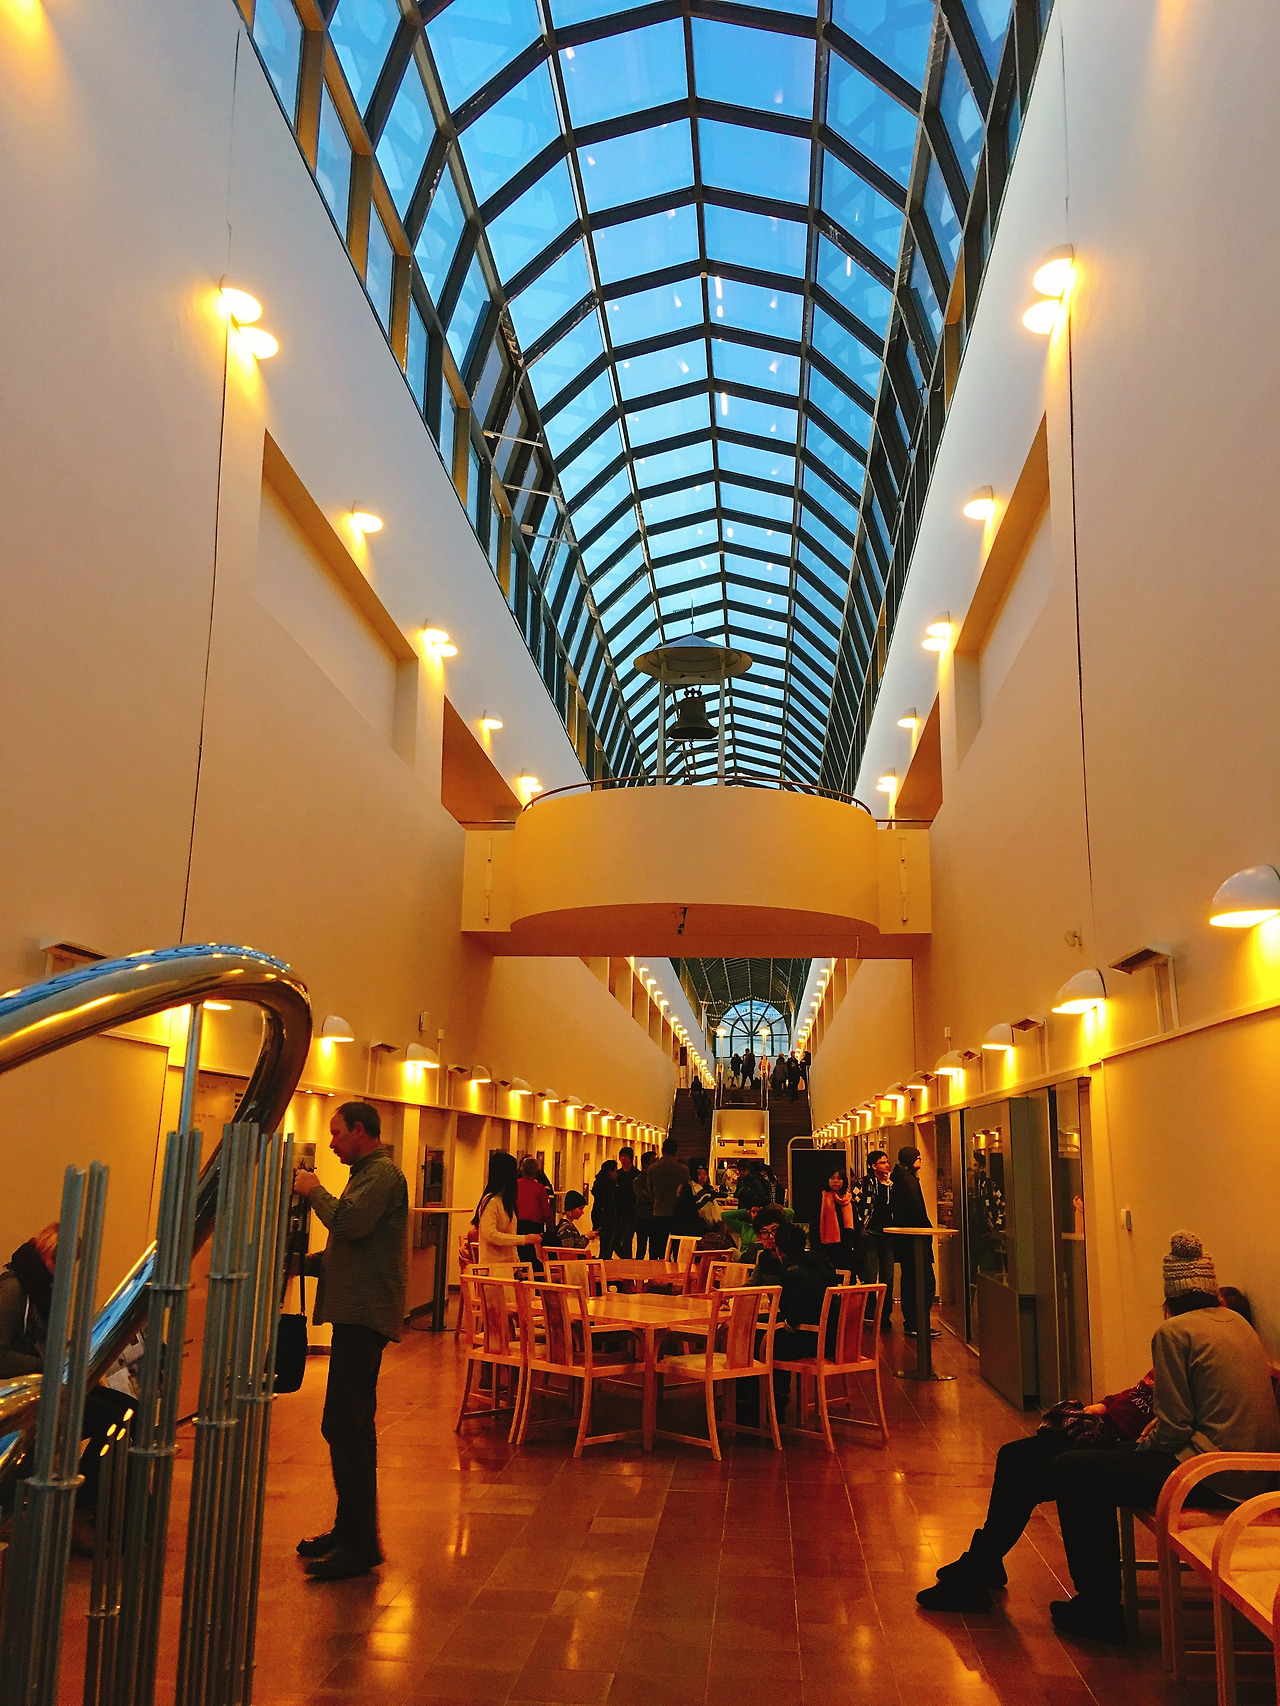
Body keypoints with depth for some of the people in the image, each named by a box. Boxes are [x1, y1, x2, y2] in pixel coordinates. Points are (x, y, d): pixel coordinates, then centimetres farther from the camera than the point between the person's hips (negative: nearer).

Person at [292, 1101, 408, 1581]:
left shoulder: (383, 1173, -11)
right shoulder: (368, 1173, 21)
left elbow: (348, 1223, -26)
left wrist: (314, 1191, -9)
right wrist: (303, 1261, 12)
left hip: (366, 1314, -11)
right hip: (357, 1312, 11)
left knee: (345, 1426, -11)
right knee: (351, 1426, 16)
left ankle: (360, 1545, -7)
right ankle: (350, 1528, 26)